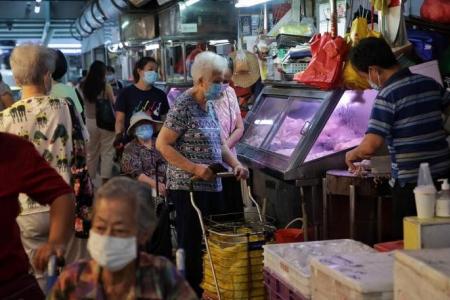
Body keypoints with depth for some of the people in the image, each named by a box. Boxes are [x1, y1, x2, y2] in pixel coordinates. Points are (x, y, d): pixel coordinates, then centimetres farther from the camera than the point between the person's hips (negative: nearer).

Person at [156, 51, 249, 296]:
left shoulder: (210, 106, 12)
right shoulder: (183, 107, -14)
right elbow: (162, 144, -17)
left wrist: (236, 164, 2)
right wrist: (195, 168, -22)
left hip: (212, 186, 9)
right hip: (189, 188, -9)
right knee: (192, 246, -1)